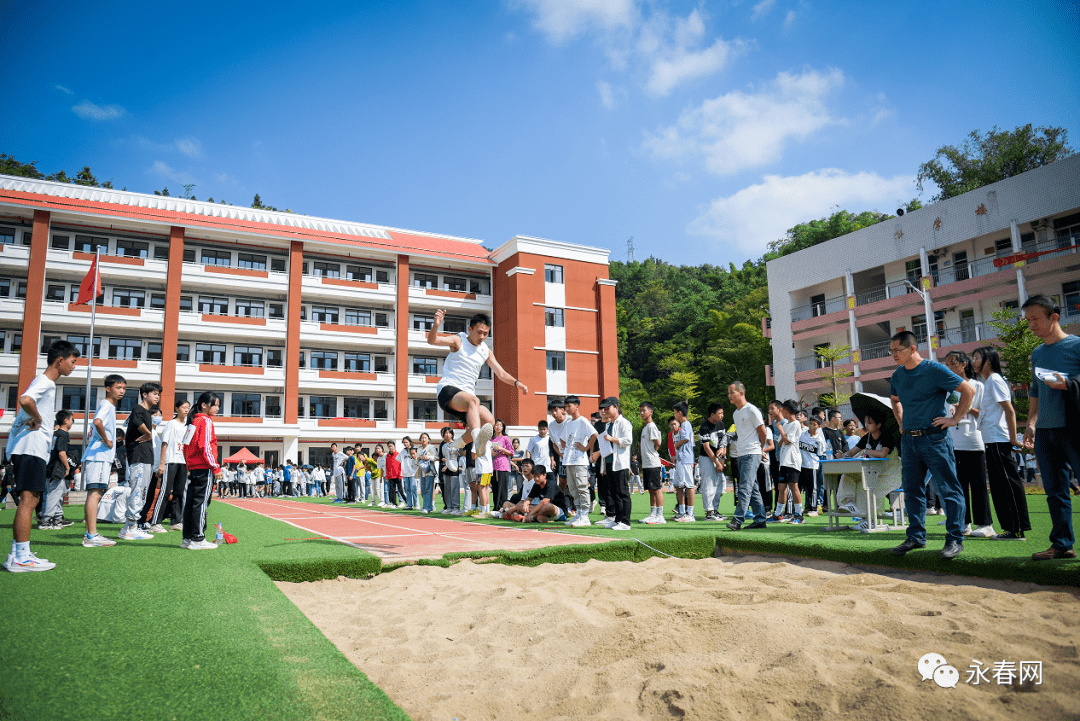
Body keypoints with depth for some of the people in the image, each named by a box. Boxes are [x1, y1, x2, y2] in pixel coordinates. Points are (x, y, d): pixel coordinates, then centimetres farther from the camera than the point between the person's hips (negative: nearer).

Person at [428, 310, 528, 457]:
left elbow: (501, 374, 17)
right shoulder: (458, 341, 0)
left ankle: (458, 444, 7)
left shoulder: (486, 351, 16)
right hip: (448, 389, -6)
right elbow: (432, 341, -15)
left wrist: (516, 382, -2)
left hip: (468, 394, 6)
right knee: (473, 400, -37)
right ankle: (478, 439, -62)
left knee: (489, 421, -16)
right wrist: (436, 325, -36)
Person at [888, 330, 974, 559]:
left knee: (948, 489, -2)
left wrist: (955, 418, -9)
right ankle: (916, 537, 19)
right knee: (912, 490, 10)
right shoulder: (898, 375, 11)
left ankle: (955, 539, 4)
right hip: (908, 440, 7)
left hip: (934, 438, -7)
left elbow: (968, 390, -7)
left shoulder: (934, 370, -9)